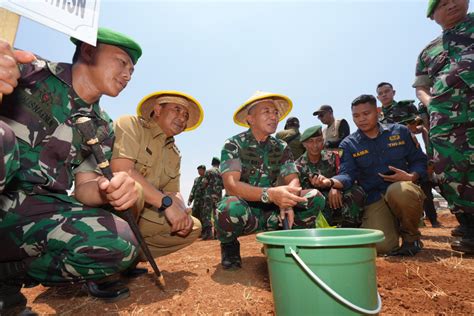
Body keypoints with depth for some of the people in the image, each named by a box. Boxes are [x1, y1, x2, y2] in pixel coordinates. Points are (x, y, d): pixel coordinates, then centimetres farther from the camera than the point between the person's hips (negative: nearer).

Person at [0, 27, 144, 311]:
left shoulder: (102, 128, 8)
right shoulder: (30, 69, -1)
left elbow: (84, 186, 5)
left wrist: (109, 190, -21)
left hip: (35, 212, 4)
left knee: (121, 245, -18)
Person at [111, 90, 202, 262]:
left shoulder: (174, 155, 12)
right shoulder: (131, 124, -10)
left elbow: (173, 192, 8)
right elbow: (120, 169, -25)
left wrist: (182, 212, -16)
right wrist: (166, 203, -28)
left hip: (138, 215, 7)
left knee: (193, 226, 1)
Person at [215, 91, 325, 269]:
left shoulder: (281, 148, 4)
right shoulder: (233, 145, -11)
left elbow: (293, 180, -5)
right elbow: (231, 185, -25)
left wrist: (287, 197, -29)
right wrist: (270, 194, -41)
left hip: (270, 212, 4)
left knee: (316, 199, -13)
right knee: (231, 209, -39)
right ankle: (229, 246, -3)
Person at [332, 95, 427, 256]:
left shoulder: (400, 131, 7)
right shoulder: (349, 144, 2)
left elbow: (419, 161, 11)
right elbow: (347, 175, -11)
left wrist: (411, 177, -12)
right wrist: (330, 181, -33)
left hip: (404, 191, 1)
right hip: (375, 200, 0)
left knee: (398, 190, -36)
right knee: (382, 246, -21)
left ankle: (411, 235, -5)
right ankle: (393, 225, 18)